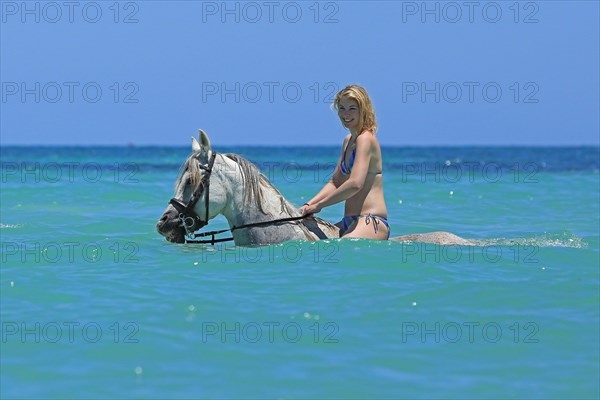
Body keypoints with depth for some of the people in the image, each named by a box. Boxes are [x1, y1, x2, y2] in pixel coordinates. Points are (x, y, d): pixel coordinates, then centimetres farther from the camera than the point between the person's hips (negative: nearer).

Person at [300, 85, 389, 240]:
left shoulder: (366, 139, -9)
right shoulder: (348, 141, 20)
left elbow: (355, 184, -21)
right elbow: (335, 183, 24)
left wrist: (318, 205, -14)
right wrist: (308, 205, 9)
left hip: (372, 222, -10)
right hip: (349, 222, 10)